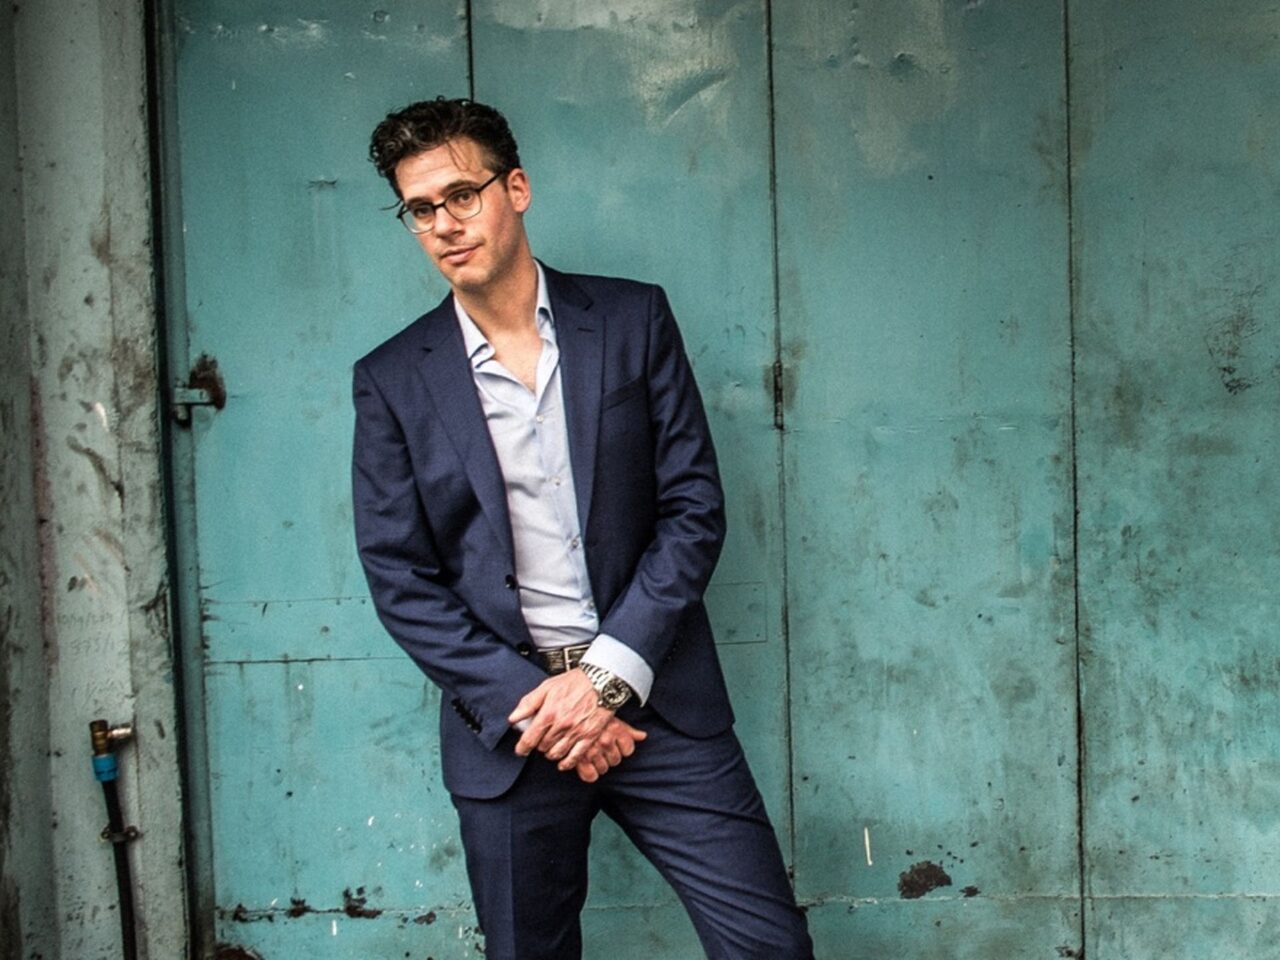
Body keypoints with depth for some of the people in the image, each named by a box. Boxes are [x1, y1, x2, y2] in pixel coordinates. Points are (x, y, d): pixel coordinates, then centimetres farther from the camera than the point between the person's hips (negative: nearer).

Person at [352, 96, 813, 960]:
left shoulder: (633, 320, 2)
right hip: (507, 717, 0)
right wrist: (526, 702, -11)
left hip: (654, 696, 0)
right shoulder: (393, 380, 2)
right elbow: (399, 577, 0)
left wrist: (608, 676, -11)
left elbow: (693, 507, -2)